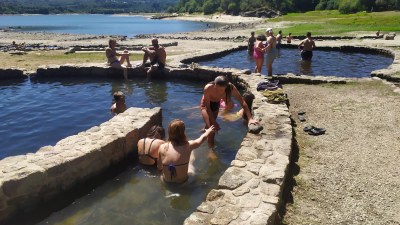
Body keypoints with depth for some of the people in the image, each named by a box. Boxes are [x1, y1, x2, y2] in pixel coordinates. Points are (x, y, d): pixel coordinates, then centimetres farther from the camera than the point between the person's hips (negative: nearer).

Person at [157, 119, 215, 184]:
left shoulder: (162, 147, -20)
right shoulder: (188, 146, -23)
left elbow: (159, 167, -7)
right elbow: (202, 138, -2)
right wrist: (209, 131, 19)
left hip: (166, 181, 2)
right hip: (182, 181, -1)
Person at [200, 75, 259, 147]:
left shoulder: (231, 88, -34)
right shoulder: (208, 88, -41)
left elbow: (242, 102, -32)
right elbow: (207, 106, -30)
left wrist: (250, 118, -40)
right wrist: (214, 122, -33)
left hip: (216, 104, 3)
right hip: (206, 104, -3)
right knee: (211, 126, -16)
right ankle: (211, 146, 4)